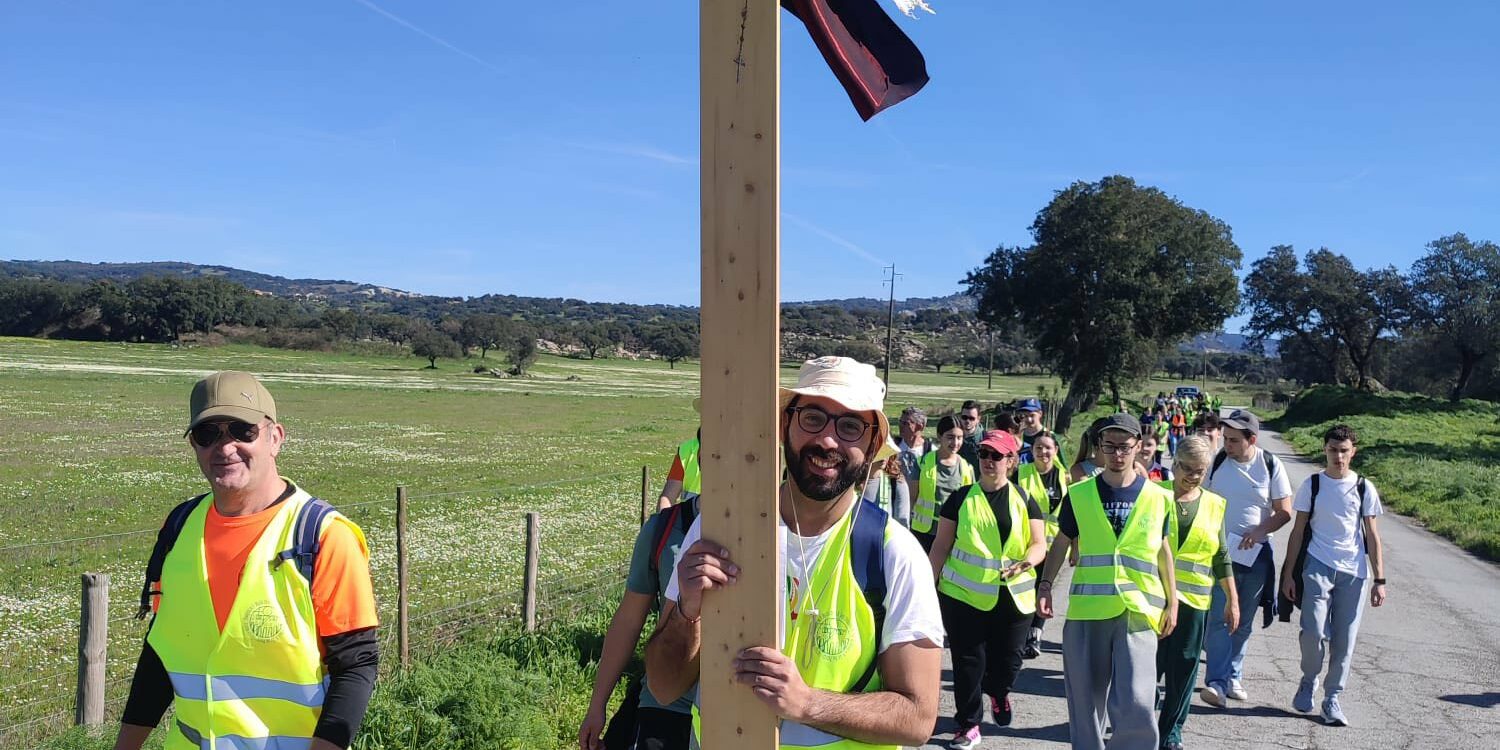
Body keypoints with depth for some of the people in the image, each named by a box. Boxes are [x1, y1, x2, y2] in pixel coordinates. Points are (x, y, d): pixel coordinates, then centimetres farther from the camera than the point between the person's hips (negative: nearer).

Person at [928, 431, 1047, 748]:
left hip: (1013, 597, 1)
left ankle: (998, 691, 43)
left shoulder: (1024, 501, 5)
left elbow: (1039, 544, 2)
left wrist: (1028, 561, -21)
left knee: (1007, 660, 9)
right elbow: (941, 546, 4)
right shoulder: (960, 499, 2)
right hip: (963, 595, -1)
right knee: (968, 662, 2)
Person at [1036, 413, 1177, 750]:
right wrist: (1045, 584, -3)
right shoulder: (1080, 494, 4)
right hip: (1086, 610, 1)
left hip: (1137, 612, -1)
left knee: (1136, 704, -13)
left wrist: (1172, 603, 12)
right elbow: (1061, 543, 10)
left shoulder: (1158, 498, 5)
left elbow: (1163, 551, 14)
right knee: (1085, 701, 9)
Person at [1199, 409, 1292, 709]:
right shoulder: (1217, 462, -3)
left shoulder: (1271, 466, -5)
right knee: (1219, 618, -9)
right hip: (1219, 551, -1)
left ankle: (1232, 677, 24)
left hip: (1256, 554, 1)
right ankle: (1216, 682, -11)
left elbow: (1284, 512, -2)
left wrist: (1258, 531, -18)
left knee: (1244, 621, 11)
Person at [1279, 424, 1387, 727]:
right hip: (1318, 567, -1)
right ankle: (1308, 682, 14)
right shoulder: (1312, 485, 4)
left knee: (1344, 639, 1)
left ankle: (1332, 699, 15)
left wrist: (1379, 580, 3)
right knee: (1314, 632, -13)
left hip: (1353, 572, 1)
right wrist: (1288, 574, 3)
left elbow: (1372, 536, 8)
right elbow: (1298, 531, 6)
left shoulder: (1364, 488, 5)